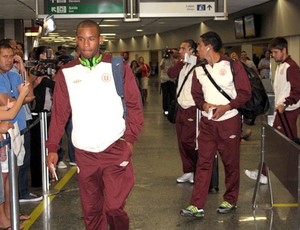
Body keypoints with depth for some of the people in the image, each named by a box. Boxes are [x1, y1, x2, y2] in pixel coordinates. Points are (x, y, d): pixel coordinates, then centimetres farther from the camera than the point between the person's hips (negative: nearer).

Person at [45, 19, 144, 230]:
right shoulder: (66, 73, 5)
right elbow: (59, 113, 7)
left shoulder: (118, 67, 0)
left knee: (114, 207, -8)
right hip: (84, 153, 3)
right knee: (91, 210, 10)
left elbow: (135, 106, 1)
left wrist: (130, 138, -8)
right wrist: (52, 148, 2)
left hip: (116, 149, -2)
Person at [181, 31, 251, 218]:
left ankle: (230, 201, 23)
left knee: (231, 162, 6)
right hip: (207, 122, 4)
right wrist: (204, 104, -7)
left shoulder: (233, 66, -8)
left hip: (229, 120, -4)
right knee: (203, 162, 0)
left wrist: (226, 107, -19)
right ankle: (197, 206, 0)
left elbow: (245, 92, -8)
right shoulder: (199, 70, 7)